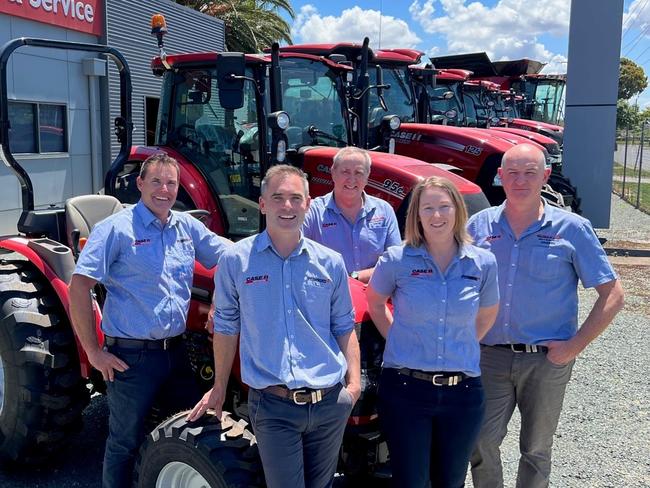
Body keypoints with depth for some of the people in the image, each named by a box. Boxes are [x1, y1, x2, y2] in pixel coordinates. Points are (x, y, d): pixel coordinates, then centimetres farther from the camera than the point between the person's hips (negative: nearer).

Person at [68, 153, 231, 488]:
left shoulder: (187, 226, 6)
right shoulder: (115, 229, -11)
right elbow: (79, 288, -14)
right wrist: (94, 352, -14)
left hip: (175, 350, 6)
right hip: (131, 356, -5)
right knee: (126, 442, 10)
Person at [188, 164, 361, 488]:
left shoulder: (331, 263, 4)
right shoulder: (235, 260, -2)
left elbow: (344, 327, 10)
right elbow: (226, 327, 6)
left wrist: (354, 383, 0)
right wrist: (219, 388, 11)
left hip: (330, 404, 3)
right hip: (273, 406, -3)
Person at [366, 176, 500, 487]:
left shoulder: (483, 263, 0)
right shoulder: (396, 260, -6)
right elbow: (375, 302, 11)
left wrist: (459, 346, 8)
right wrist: (400, 341, 6)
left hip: (462, 392, 2)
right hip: (405, 390, -2)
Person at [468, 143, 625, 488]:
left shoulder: (572, 229, -4)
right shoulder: (479, 224, 3)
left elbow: (612, 295, -3)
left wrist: (575, 346, -10)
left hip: (547, 360, -1)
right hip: (490, 356, 2)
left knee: (536, 450, 14)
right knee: (481, 445, 6)